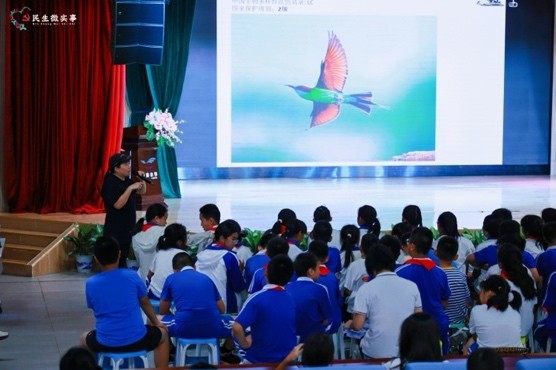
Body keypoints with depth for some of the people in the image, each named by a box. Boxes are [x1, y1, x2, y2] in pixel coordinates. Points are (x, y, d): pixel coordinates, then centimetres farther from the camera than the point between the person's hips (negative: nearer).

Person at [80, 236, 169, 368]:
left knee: (84, 339, 34)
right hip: (136, 340, -1)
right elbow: (145, 304, 12)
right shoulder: (132, 276, -4)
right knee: (163, 333, 30)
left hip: (105, 343, 1)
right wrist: (156, 322, 32)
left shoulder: (90, 283, -3)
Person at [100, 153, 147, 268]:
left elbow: (142, 191, 19)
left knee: (123, 258, 17)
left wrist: (141, 179, 1)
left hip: (127, 227, 9)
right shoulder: (110, 183, -18)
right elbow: (118, 205, -27)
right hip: (115, 230, -9)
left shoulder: (126, 180, 9)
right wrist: (130, 188, -29)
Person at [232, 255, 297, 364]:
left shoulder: (257, 298, -17)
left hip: (258, 360, -5)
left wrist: (245, 345, -9)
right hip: (287, 360, 5)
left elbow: (236, 327, -28)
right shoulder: (292, 300, -2)